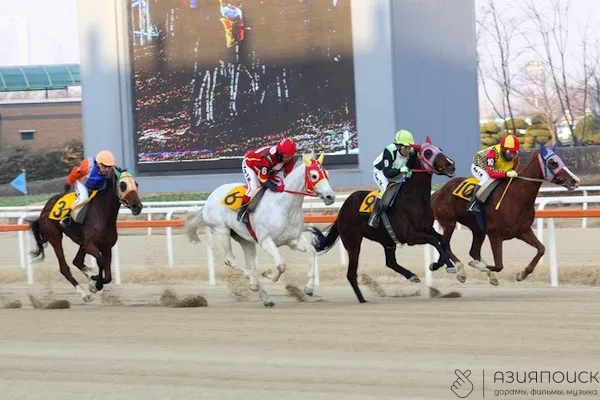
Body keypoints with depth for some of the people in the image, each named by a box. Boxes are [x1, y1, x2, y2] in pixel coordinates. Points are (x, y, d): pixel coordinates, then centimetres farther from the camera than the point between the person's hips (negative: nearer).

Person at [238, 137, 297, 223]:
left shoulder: (289, 158, -24)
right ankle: (242, 211, -13)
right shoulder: (268, 157, -44)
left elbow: (288, 175, -11)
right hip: (250, 164, -8)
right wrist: (276, 188, -51)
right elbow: (262, 179, -39)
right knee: (253, 187, -26)